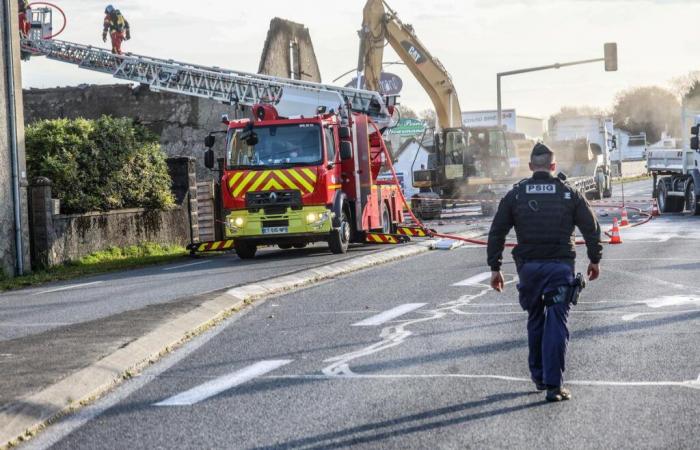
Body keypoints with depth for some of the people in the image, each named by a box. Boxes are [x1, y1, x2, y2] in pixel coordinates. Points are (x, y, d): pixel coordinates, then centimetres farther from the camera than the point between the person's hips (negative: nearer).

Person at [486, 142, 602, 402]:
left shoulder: (515, 195, 3)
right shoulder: (568, 194, 1)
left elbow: (496, 233, 3)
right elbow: (592, 228, 4)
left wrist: (495, 268, 9)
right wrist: (595, 260, 16)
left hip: (528, 266, 2)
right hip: (560, 266, -2)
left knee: (535, 321, 18)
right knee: (557, 324, -2)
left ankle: (539, 377, 25)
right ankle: (553, 385, -7)